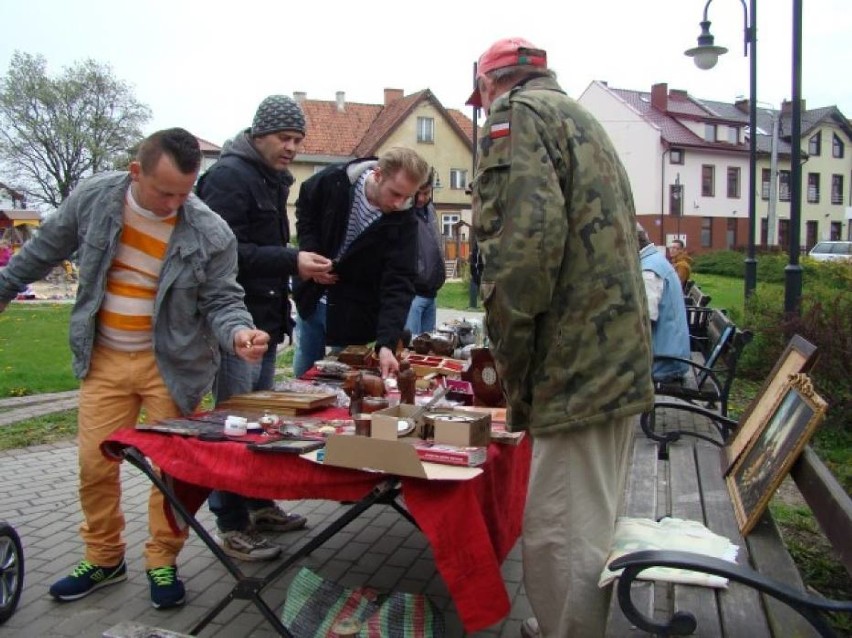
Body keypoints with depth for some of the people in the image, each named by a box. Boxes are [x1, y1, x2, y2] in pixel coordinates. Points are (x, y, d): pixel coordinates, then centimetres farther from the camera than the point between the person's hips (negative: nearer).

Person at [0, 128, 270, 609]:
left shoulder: (210, 233, -16)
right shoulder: (93, 198, -8)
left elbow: (221, 299, -10)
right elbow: (45, 250, 9)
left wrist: (237, 331, -32)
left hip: (171, 364, -2)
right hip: (104, 359, 3)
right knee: (95, 464, 9)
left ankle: (163, 563, 25)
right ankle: (104, 559, 30)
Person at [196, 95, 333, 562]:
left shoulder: (271, 181, 18)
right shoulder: (229, 176, -12)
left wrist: (299, 267, 11)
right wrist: (290, 261, -25)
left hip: (265, 321, 10)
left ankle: (259, 505, 31)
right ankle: (232, 527, 9)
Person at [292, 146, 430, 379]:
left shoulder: (404, 221, -21)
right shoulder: (334, 180, -17)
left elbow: (399, 285, -25)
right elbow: (304, 209, 4)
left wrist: (386, 343, -37)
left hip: (353, 314, -2)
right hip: (311, 298, 2)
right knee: (303, 376, 16)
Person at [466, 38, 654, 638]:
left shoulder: (517, 113, -5)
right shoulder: (584, 120, 24)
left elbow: (524, 238, -23)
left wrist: (513, 368, -14)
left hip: (578, 369, -10)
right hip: (620, 362, 11)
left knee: (563, 539, -2)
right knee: (591, 528, 21)